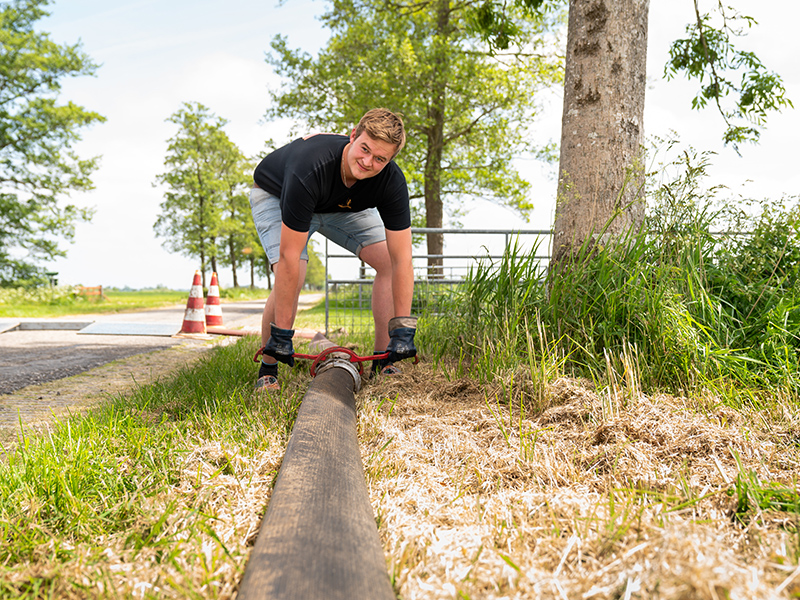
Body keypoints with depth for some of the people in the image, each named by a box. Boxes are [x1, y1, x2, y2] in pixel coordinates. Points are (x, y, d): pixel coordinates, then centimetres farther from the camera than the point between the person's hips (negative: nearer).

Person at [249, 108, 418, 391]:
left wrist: (403, 329, -31)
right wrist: (281, 333, -38)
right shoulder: (309, 170, -44)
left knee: (388, 262, -12)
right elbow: (289, 257, -41)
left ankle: (383, 364, 0)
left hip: (341, 204, 4)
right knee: (291, 277, -26)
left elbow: (401, 260, -27)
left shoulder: (391, 181, -32)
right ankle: (267, 372, -3)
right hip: (276, 195, -4)